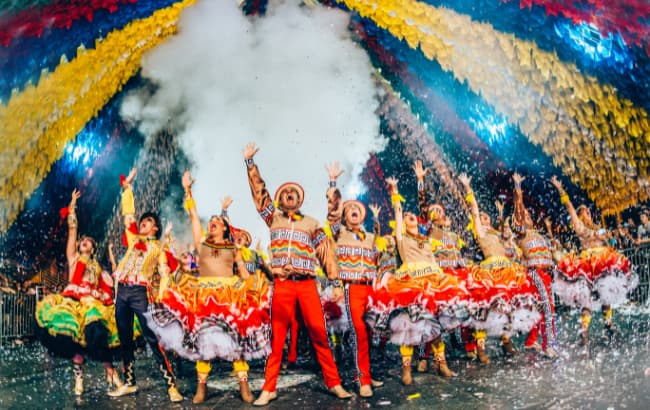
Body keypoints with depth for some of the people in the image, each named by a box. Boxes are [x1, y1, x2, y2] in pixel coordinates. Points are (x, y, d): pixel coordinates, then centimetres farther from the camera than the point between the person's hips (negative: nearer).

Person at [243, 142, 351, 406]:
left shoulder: (312, 223, 14)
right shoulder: (274, 218, 13)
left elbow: (326, 254, 12)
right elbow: (258, 191, 10)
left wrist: (335, 282, 6)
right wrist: (250, 162, 8)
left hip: (307, 284, 0)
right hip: (282, 285, 0)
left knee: (319, 333, 0)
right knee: (277, 336, 2)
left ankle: (334, 383, 8)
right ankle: (269, 388, 8)